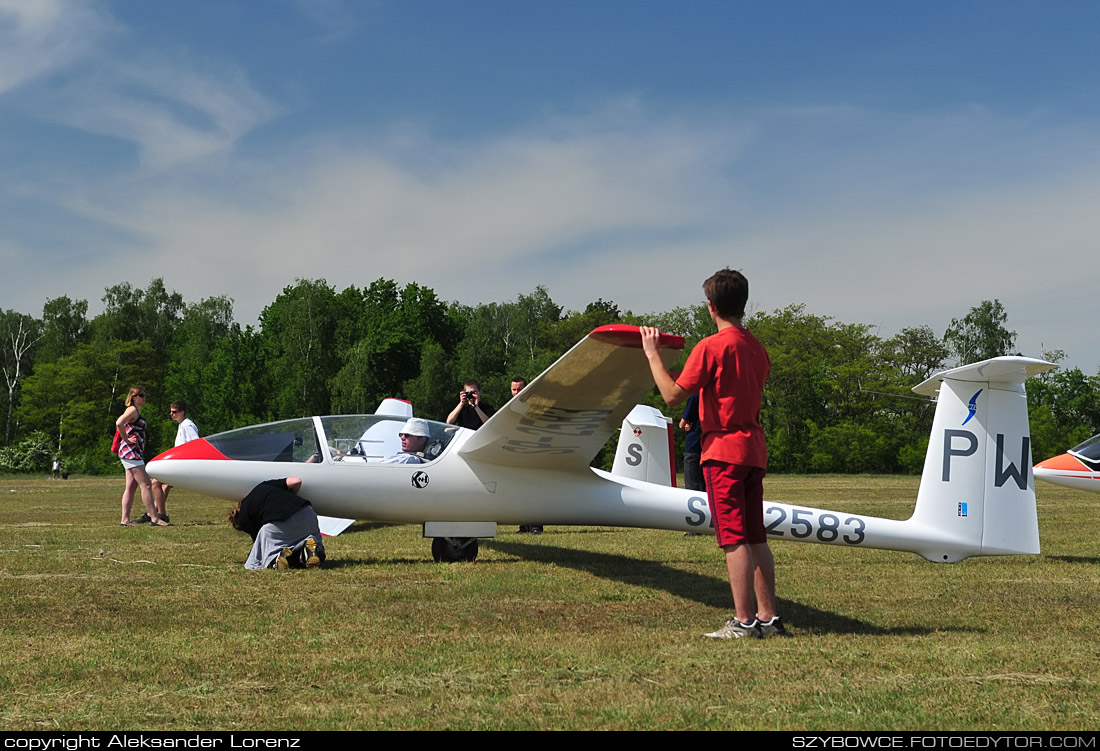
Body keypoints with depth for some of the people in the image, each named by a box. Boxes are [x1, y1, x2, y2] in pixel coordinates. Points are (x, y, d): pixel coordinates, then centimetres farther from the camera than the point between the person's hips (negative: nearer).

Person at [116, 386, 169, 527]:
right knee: (146, 485, -10)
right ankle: (154, 518, -10)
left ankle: (125, 519, 8)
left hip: (135, 453, 10)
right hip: (130, 452, -10)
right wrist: (126, 440, -19)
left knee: (131, 487, 8)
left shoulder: (137, 411, 19)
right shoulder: (132, 410, -11)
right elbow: (119, 423, -28)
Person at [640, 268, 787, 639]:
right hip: (754, 450, 8)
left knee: (734, 539, -7)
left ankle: (744, 621, -7)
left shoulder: (711, 347, -12)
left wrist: (652, 354, -2)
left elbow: (672, 395, -13)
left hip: (724, 449, -8)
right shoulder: (757, 348, 12)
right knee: (756, 538, 11)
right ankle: (768, 617, 14)